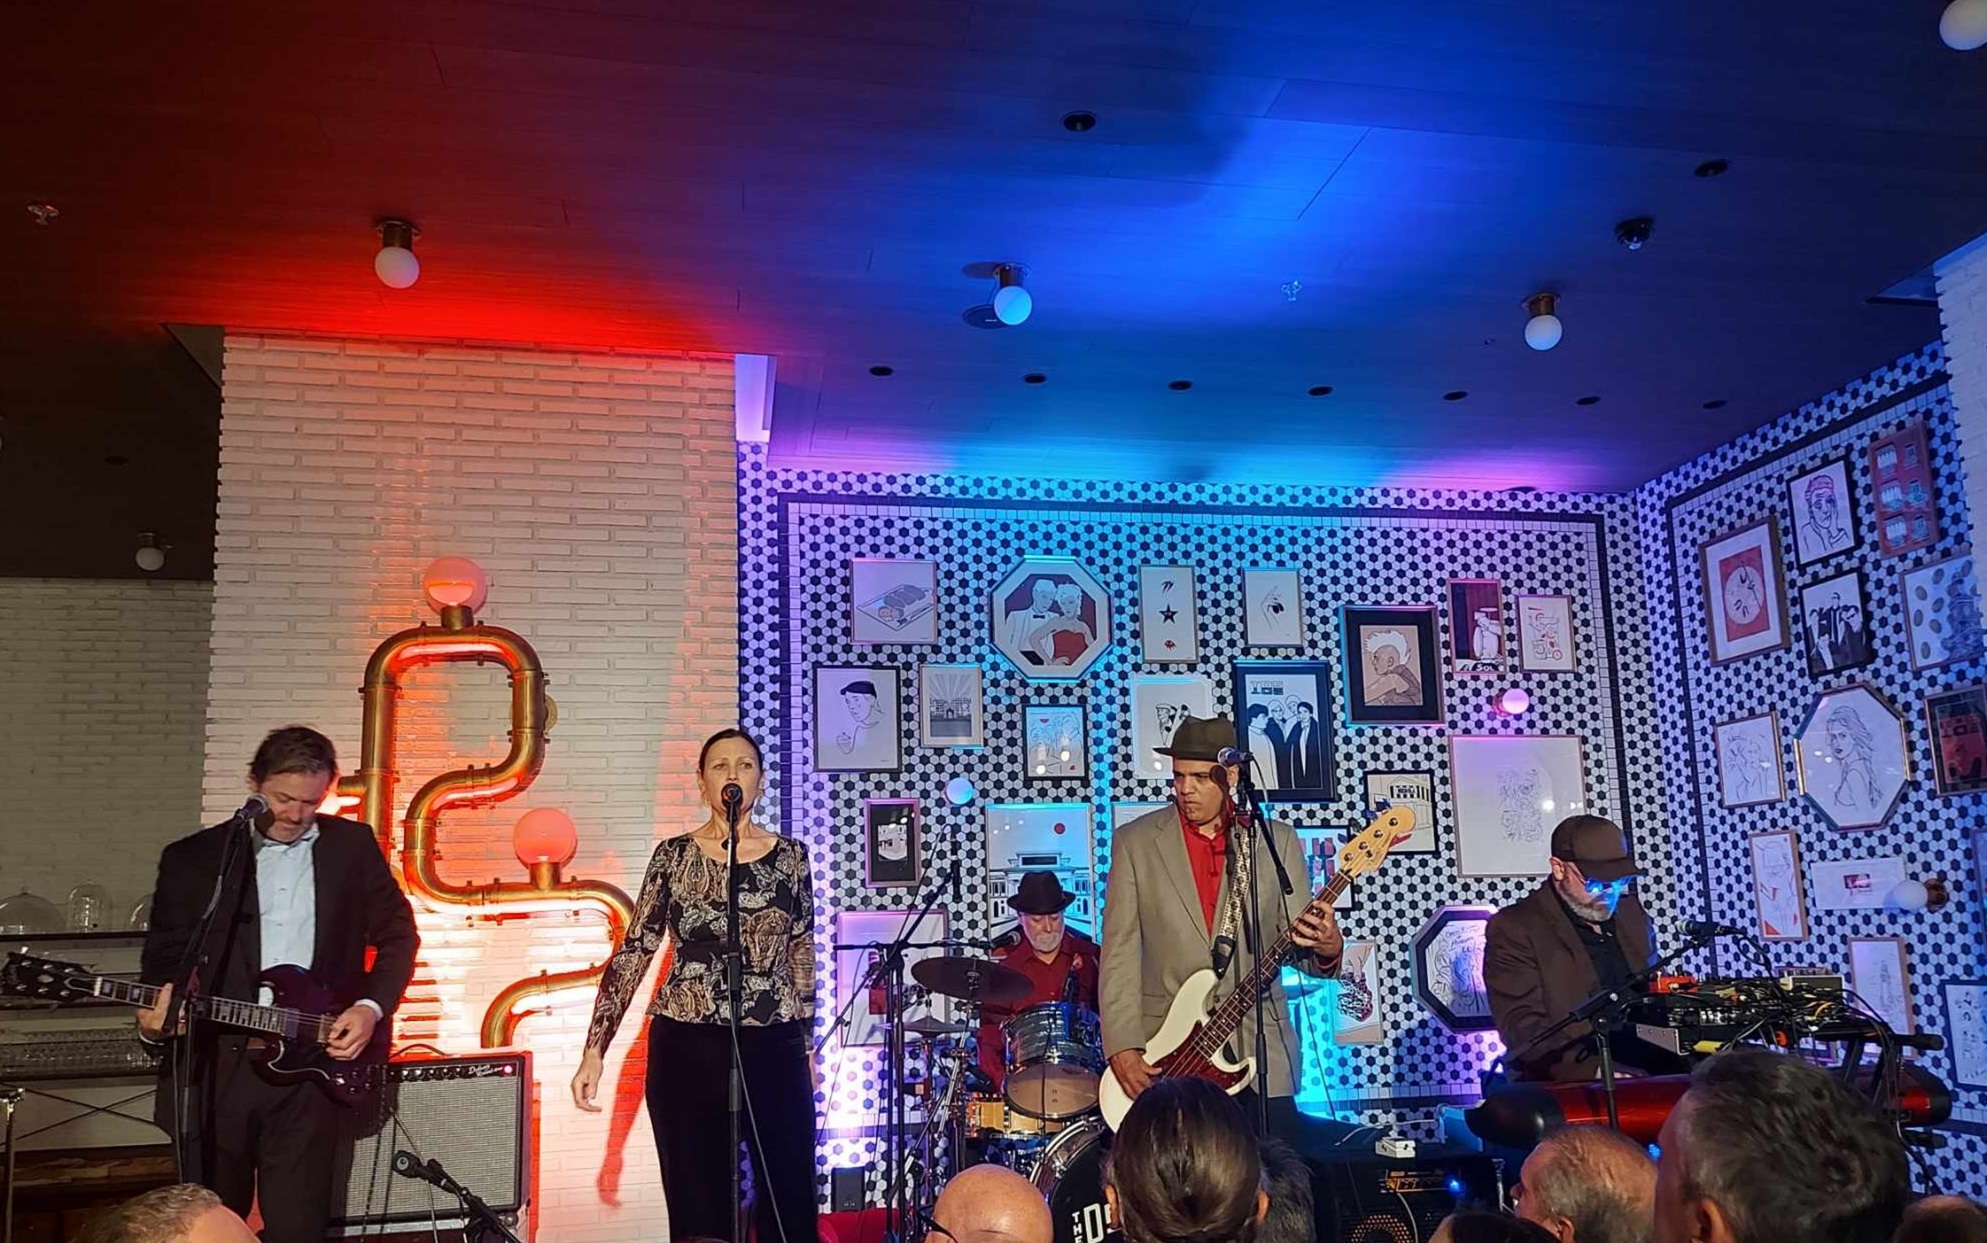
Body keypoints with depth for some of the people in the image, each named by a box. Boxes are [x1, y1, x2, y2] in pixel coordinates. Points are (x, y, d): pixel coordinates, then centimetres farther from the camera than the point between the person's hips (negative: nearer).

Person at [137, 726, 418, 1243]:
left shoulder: (353, 845, 6)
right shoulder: (192, 857, 4)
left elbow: (397, 933, 10)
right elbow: (165, 954, 7)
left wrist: (372, 1006, -4)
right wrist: (156, 1012, -14)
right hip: (214, 1068, 1)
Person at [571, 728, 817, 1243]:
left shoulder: (790, 856, 4)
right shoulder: (673, 855, 0)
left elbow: (802, 957, 11)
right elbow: (633, 952, 0)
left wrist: (807, 1046, 13)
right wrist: (595, 1048, -6)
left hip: (773, 1049, 1)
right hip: (687, 1049, -1)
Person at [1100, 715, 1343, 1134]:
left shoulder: (1278, 840, 6)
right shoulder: (1135, 841, 3)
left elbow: (1297, 944, 6)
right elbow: (1119, 952, 0)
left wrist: (1326, 948, -17)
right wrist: (1123, 1047, -8)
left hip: (1260, 1055, 1)